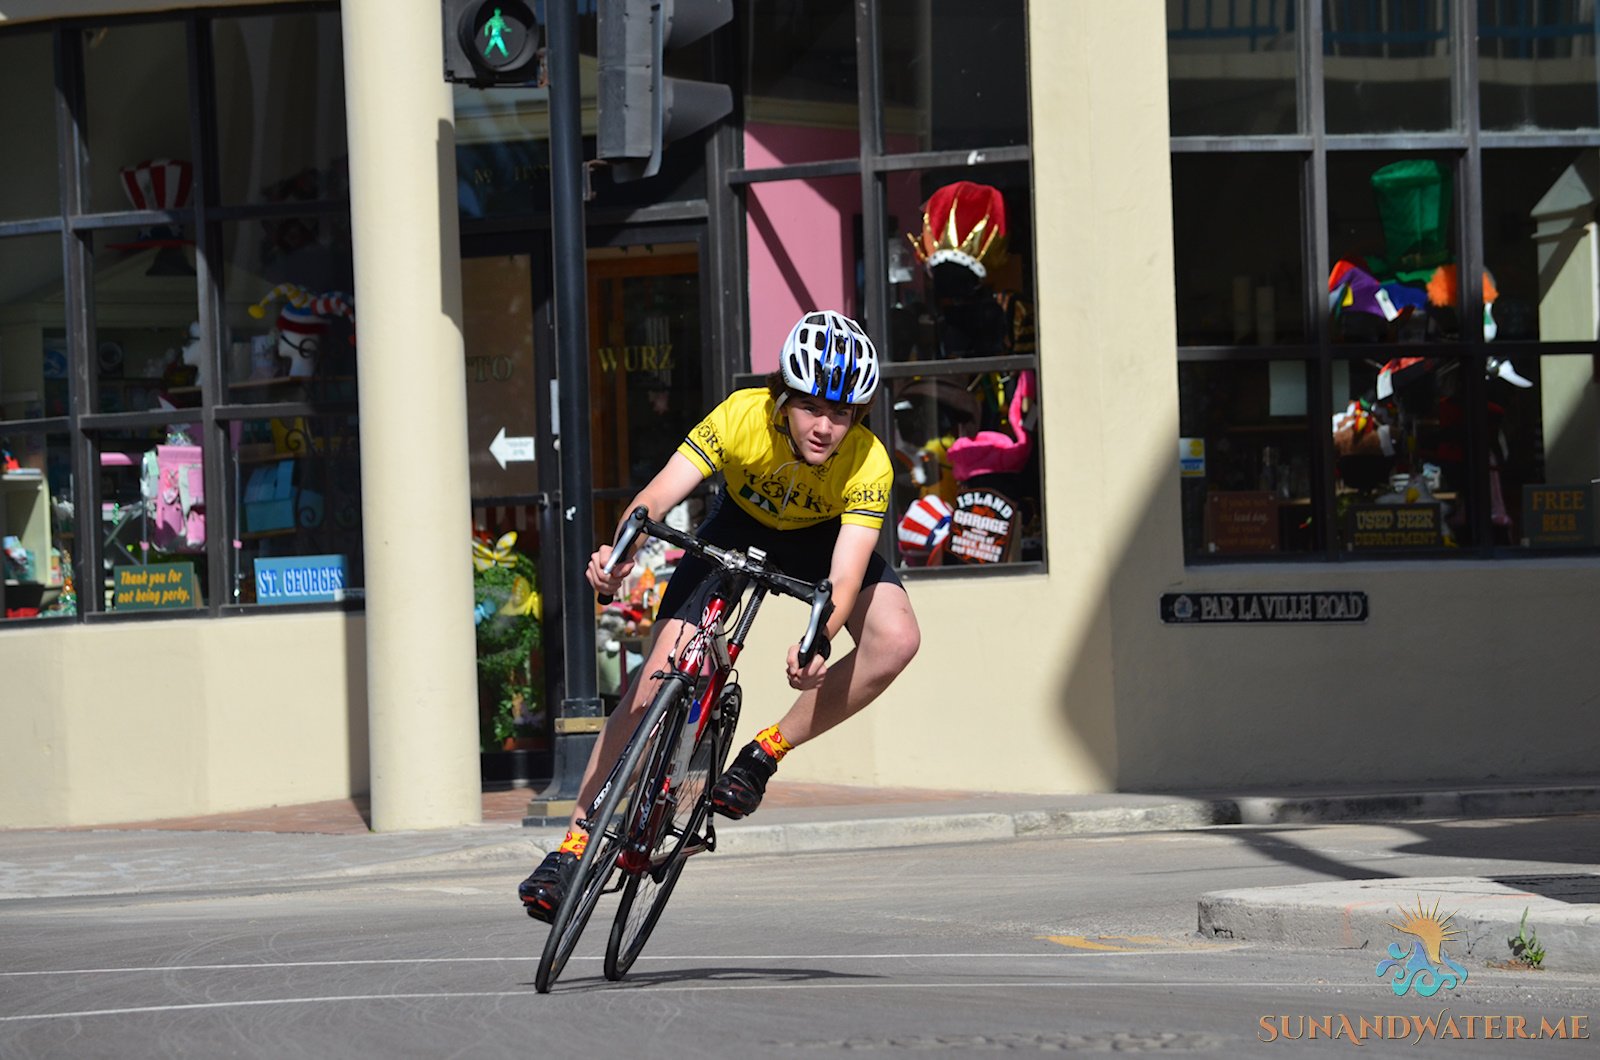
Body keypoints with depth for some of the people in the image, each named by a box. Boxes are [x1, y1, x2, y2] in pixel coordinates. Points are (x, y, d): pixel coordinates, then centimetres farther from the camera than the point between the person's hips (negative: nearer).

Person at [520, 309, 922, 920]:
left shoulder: (869, 465, -34)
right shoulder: (743, 417, -34)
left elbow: (844, 577, -40)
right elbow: (661, 492, -40)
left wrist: (818, 642, -60)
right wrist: (621, 550, -61)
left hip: (822, 537, 0)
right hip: (742, 524, 0)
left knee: (896, 639, -27)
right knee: (659, 673, -14)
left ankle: (765, 753, -10)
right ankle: (574, 842, -7)